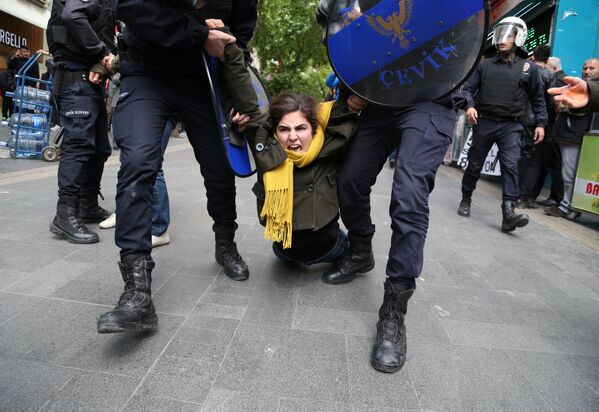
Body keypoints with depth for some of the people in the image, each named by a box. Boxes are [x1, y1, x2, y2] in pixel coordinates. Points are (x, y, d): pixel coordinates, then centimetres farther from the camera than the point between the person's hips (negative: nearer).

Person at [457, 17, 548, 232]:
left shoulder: (529, 68, 7)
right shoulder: (485, 65, 8)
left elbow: (538, 98, 12)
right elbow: (468, 88, 8)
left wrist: (541, 123, 6)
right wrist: (470, 106, -11)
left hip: (511, 127, -1)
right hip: (484, 123, 1)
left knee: (510, 166, -13)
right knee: (474, 164, 8)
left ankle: (509, 212, -19)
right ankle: (465, 200, 26)